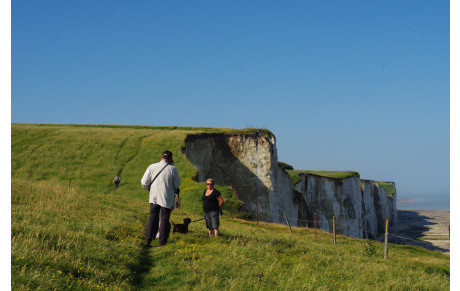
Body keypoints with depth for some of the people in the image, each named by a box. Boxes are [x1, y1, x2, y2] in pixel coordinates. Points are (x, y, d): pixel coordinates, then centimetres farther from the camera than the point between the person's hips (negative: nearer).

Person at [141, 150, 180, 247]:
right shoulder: (172, 169, -7)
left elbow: (144, 182, -1)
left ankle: (148, 240, 5)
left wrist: (149, 189, 18)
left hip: (154, 197, 2)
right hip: (167, 199, -2)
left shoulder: (152, 167, -2)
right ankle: (162, 241, 8)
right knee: (164, 219, 6)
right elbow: (177, 185, 2)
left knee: (152, 218, 9)